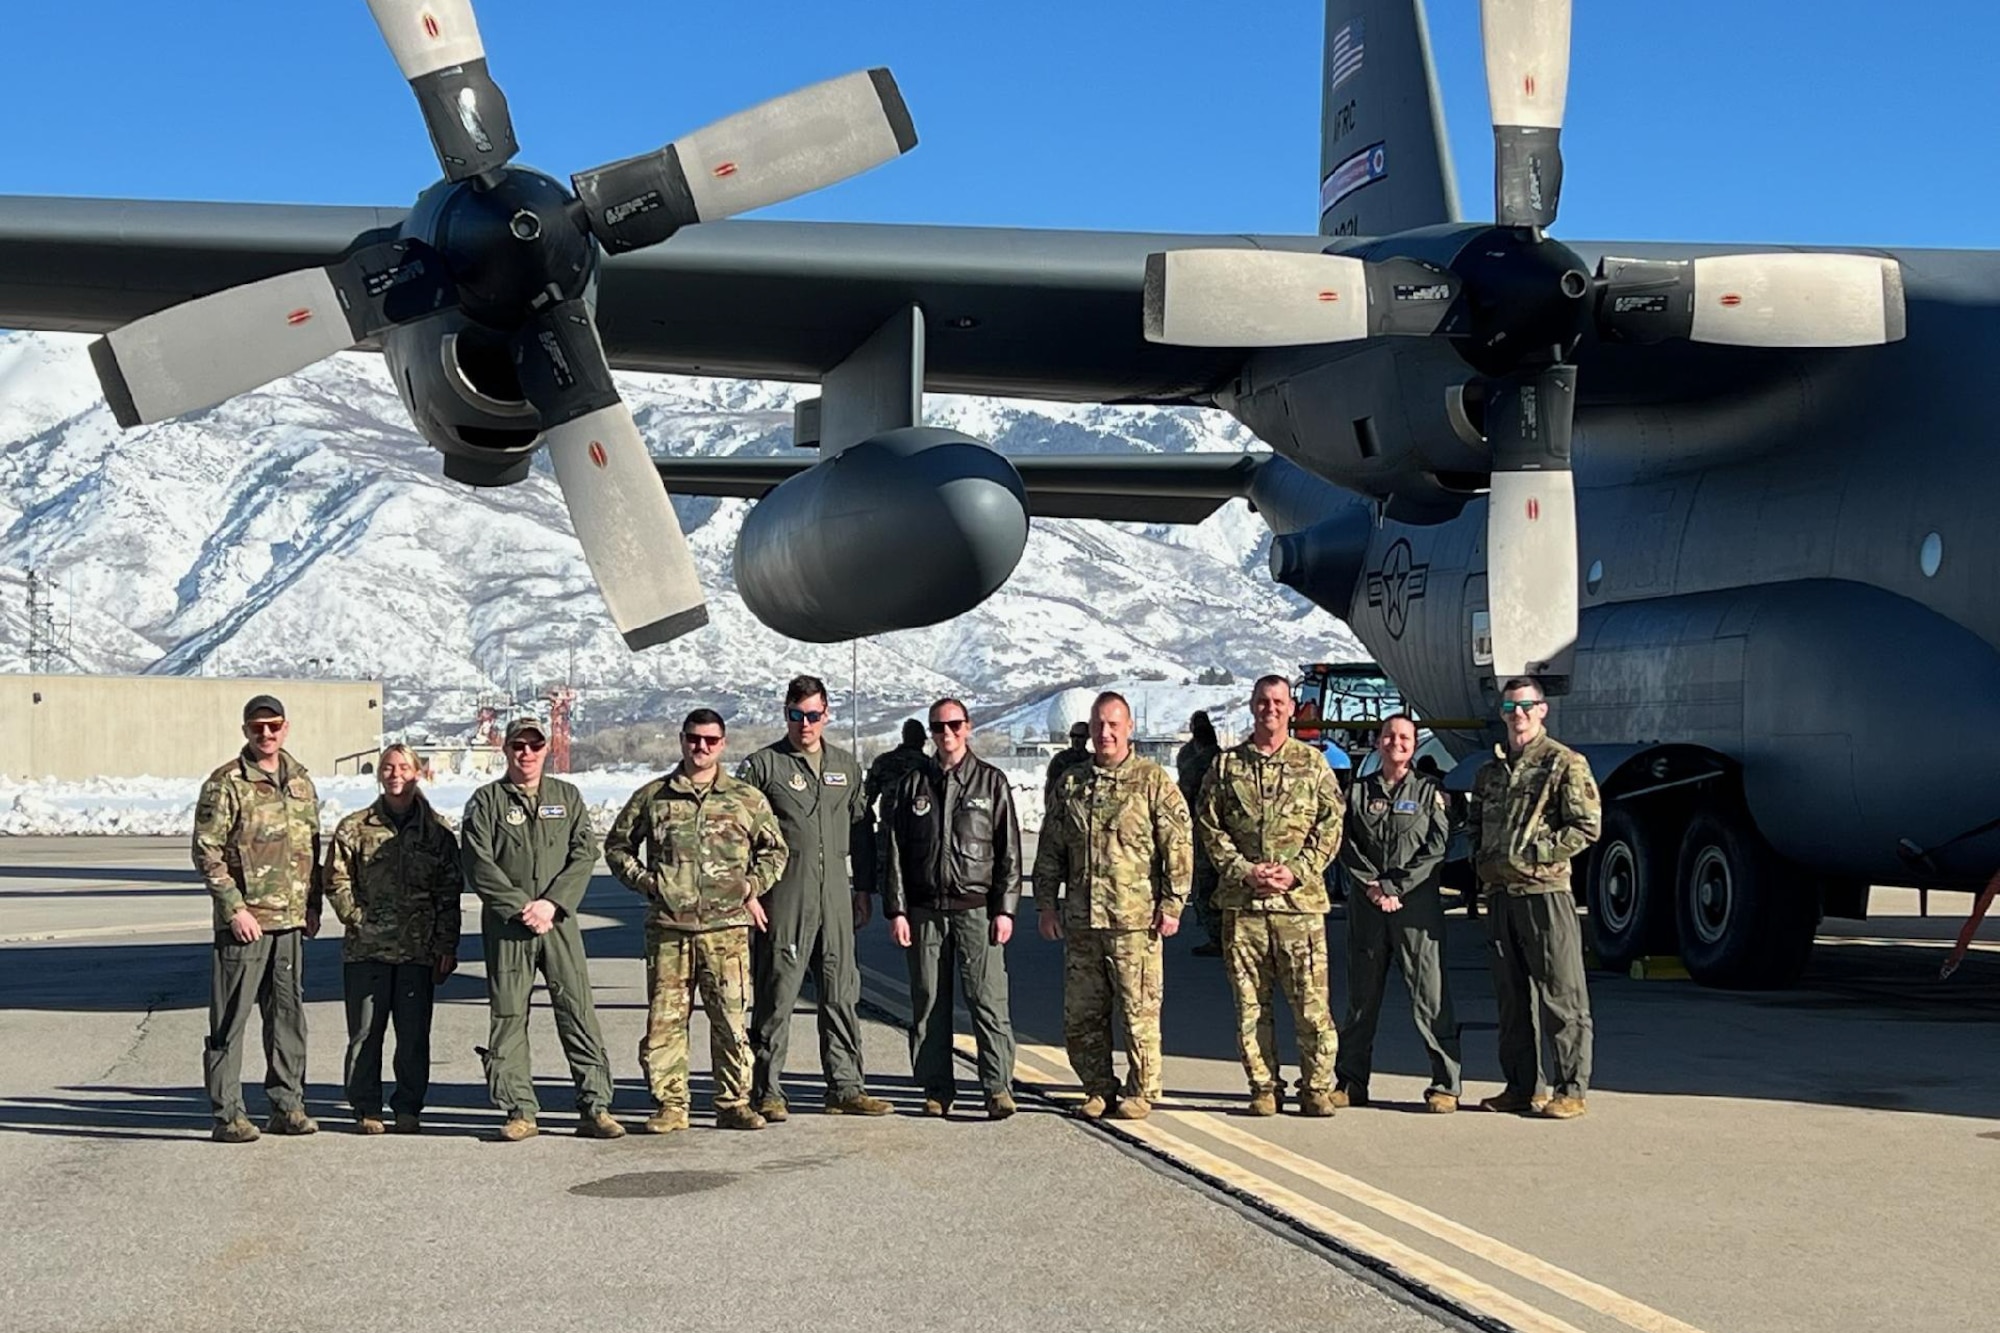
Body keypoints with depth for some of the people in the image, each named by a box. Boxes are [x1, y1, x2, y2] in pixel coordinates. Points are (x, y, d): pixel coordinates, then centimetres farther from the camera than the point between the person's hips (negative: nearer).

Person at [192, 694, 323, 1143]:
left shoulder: (301, 780, 13)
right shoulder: (226, 784, -6)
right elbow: (206, 852, -9)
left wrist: (312, 905, 13)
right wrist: (234, 908, -14)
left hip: (291, 921, 6)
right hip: (244, 920, -6)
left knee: (289, 1014, 10)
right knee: (230, 1018, -2)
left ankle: (287, 1105, 19)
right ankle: (227, 1113, 4)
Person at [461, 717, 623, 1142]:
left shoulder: (568, 797, 13)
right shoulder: (487, 801, 6)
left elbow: (585, 854, 4)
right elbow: (477, 864, -3)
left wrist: (551, 903, -9)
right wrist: (520, 907, -11)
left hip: (559, 920, 1)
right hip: (505, 925, -1)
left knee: (578, 1010, -3)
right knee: (509, 1015, 1)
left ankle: (594, 1106, 0)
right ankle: (520, 1111, 7)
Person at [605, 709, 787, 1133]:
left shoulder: (747, 799, 9)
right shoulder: (652, 797, 8)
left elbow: (774, 849, 17)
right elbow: (617, 845, 17)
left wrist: (752, 888, 3)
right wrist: (645, 883, 3)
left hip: (727, 926, 0)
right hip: (668, 926, 0)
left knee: (731, 1018, -1)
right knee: (665, 1018, 1)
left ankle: (734, 1104, 8)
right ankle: (670, 1104, 9)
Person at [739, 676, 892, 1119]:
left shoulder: (846, 767, 14)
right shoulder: (763, 765, 0)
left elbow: (861, 830, 20)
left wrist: (863, 890, 16)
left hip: (836, 896, 5)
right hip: (783, 896, -4)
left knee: (842, 995, 7)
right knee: (776, 996, -2)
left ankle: (845, 1087, 13)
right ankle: (767, 1091, 6)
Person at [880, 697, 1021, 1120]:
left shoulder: (992, 782, 6)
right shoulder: (911, 785, 9)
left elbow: (1009, 851, 4)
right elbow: (893, 852, 8)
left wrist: (1004, 909, -3)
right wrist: (896, 911, 1)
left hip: (977, 908, -2)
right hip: (925, 910, 2)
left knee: (988, 998, -9)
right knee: (928, 1003, 4)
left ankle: (998, 1087, -6)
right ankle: (937, 1090, 12)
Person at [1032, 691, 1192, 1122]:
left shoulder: (1153, 780, 0)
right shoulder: (1070, 784, 13)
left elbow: (1179, 844, -3)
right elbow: (1050, 849, 18)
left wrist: (1171, 904, -7)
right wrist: (1046, 903, 11)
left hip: (1135, 920, -5)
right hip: (1080, 922, 5)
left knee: (1139, 1012, 0)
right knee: (1081, 1014, 8)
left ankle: (1142, 1092, 12)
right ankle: (1098, 1090, 21)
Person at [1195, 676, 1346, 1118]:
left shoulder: (1313, 764, 9)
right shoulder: (1226, 765, 10)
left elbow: (1330, 826, 4)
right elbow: (1209, 827, 6)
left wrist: (1296, 872, -9)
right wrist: (1244, 871, -8)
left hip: (1300, 900, -1)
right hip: (1241, 902, 1)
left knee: (1311, 1002, -3)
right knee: (1250, 1003, 4)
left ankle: (1317, 1088, 6)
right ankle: (1263, 1087, 13)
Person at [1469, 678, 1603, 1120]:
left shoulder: (1564, 764, -4)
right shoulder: (1490, 770, 17)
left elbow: (1587, 827, -10)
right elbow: (1474, 823, 28)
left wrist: (1533, 855, -14)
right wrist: (1480, 860, 9)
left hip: (1545, 890, -7)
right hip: (1499, 894, 7)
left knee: (1561, 995, -4)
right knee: (1512, 996, 11)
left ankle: (1571, 1090, 0)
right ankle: (1522, 1086, 18)